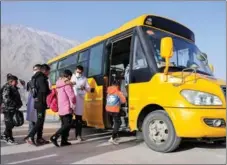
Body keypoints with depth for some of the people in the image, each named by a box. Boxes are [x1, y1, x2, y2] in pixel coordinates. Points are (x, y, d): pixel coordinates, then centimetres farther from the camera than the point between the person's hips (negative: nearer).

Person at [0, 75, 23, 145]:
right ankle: (9, 139, 10)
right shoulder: (7, 88, -11)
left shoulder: (15, 89, 15)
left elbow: (18, 98, 21)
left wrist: (19, 104, 4)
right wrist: (15, 104, -20)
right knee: (9, 124, -1)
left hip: (14, 110, 9)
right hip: (8, 110, -8)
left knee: (12, 124, 15)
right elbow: (6, 98, -22)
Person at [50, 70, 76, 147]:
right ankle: (54, 137, -11)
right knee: (68, 124, -4)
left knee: (64, 124, 14)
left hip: (60, 108, 9)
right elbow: (71, 96, -20)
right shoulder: (67, 84, -14)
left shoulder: (59, 84, 12)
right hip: (66, 108, -9)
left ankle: (64, 141, 17)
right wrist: (73, 103, -2)